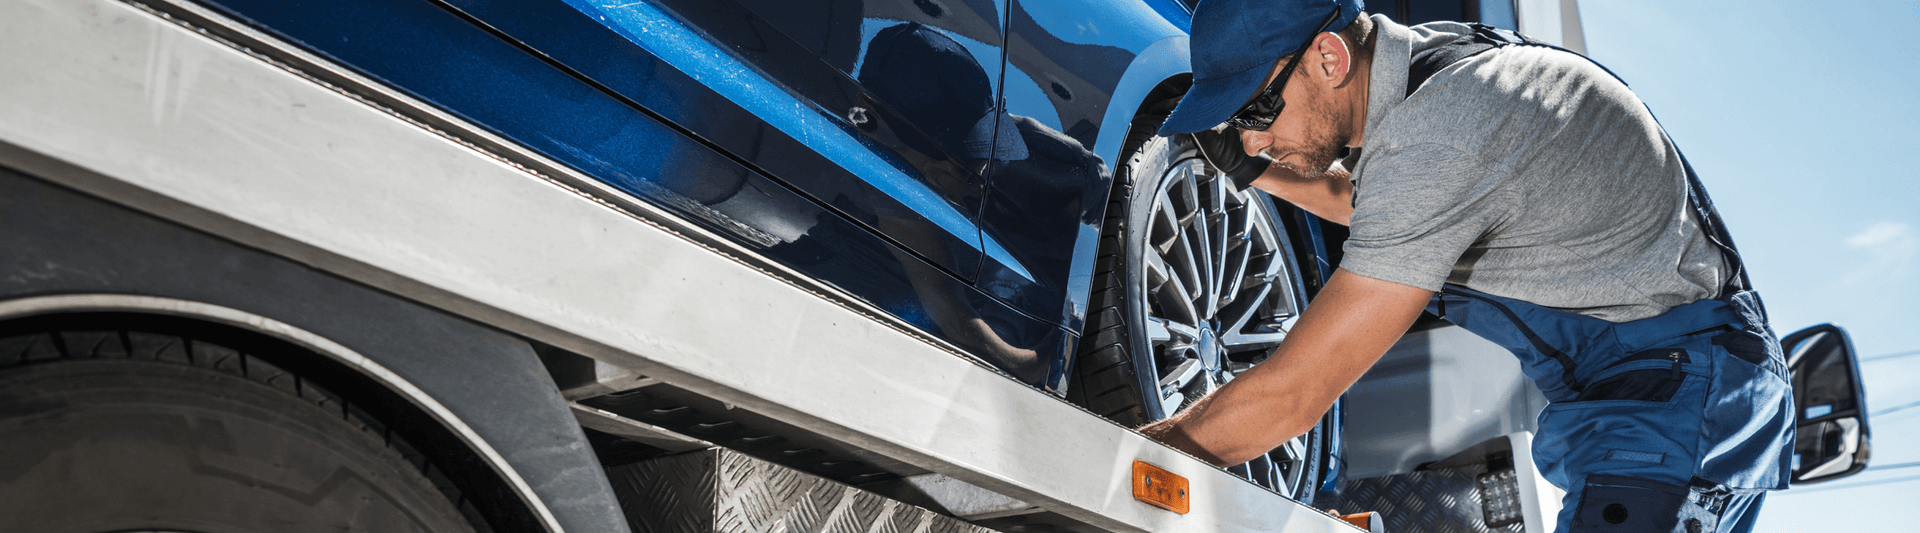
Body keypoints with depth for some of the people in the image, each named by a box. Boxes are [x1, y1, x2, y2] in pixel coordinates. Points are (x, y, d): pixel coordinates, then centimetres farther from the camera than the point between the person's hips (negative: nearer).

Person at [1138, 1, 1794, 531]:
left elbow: (1294, 393, -28)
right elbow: (1372, 204, 25)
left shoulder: (1435, 140, -29)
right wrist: (1259, 173, 7)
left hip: (1684, 391, -10)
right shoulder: (1425, 53, 1)